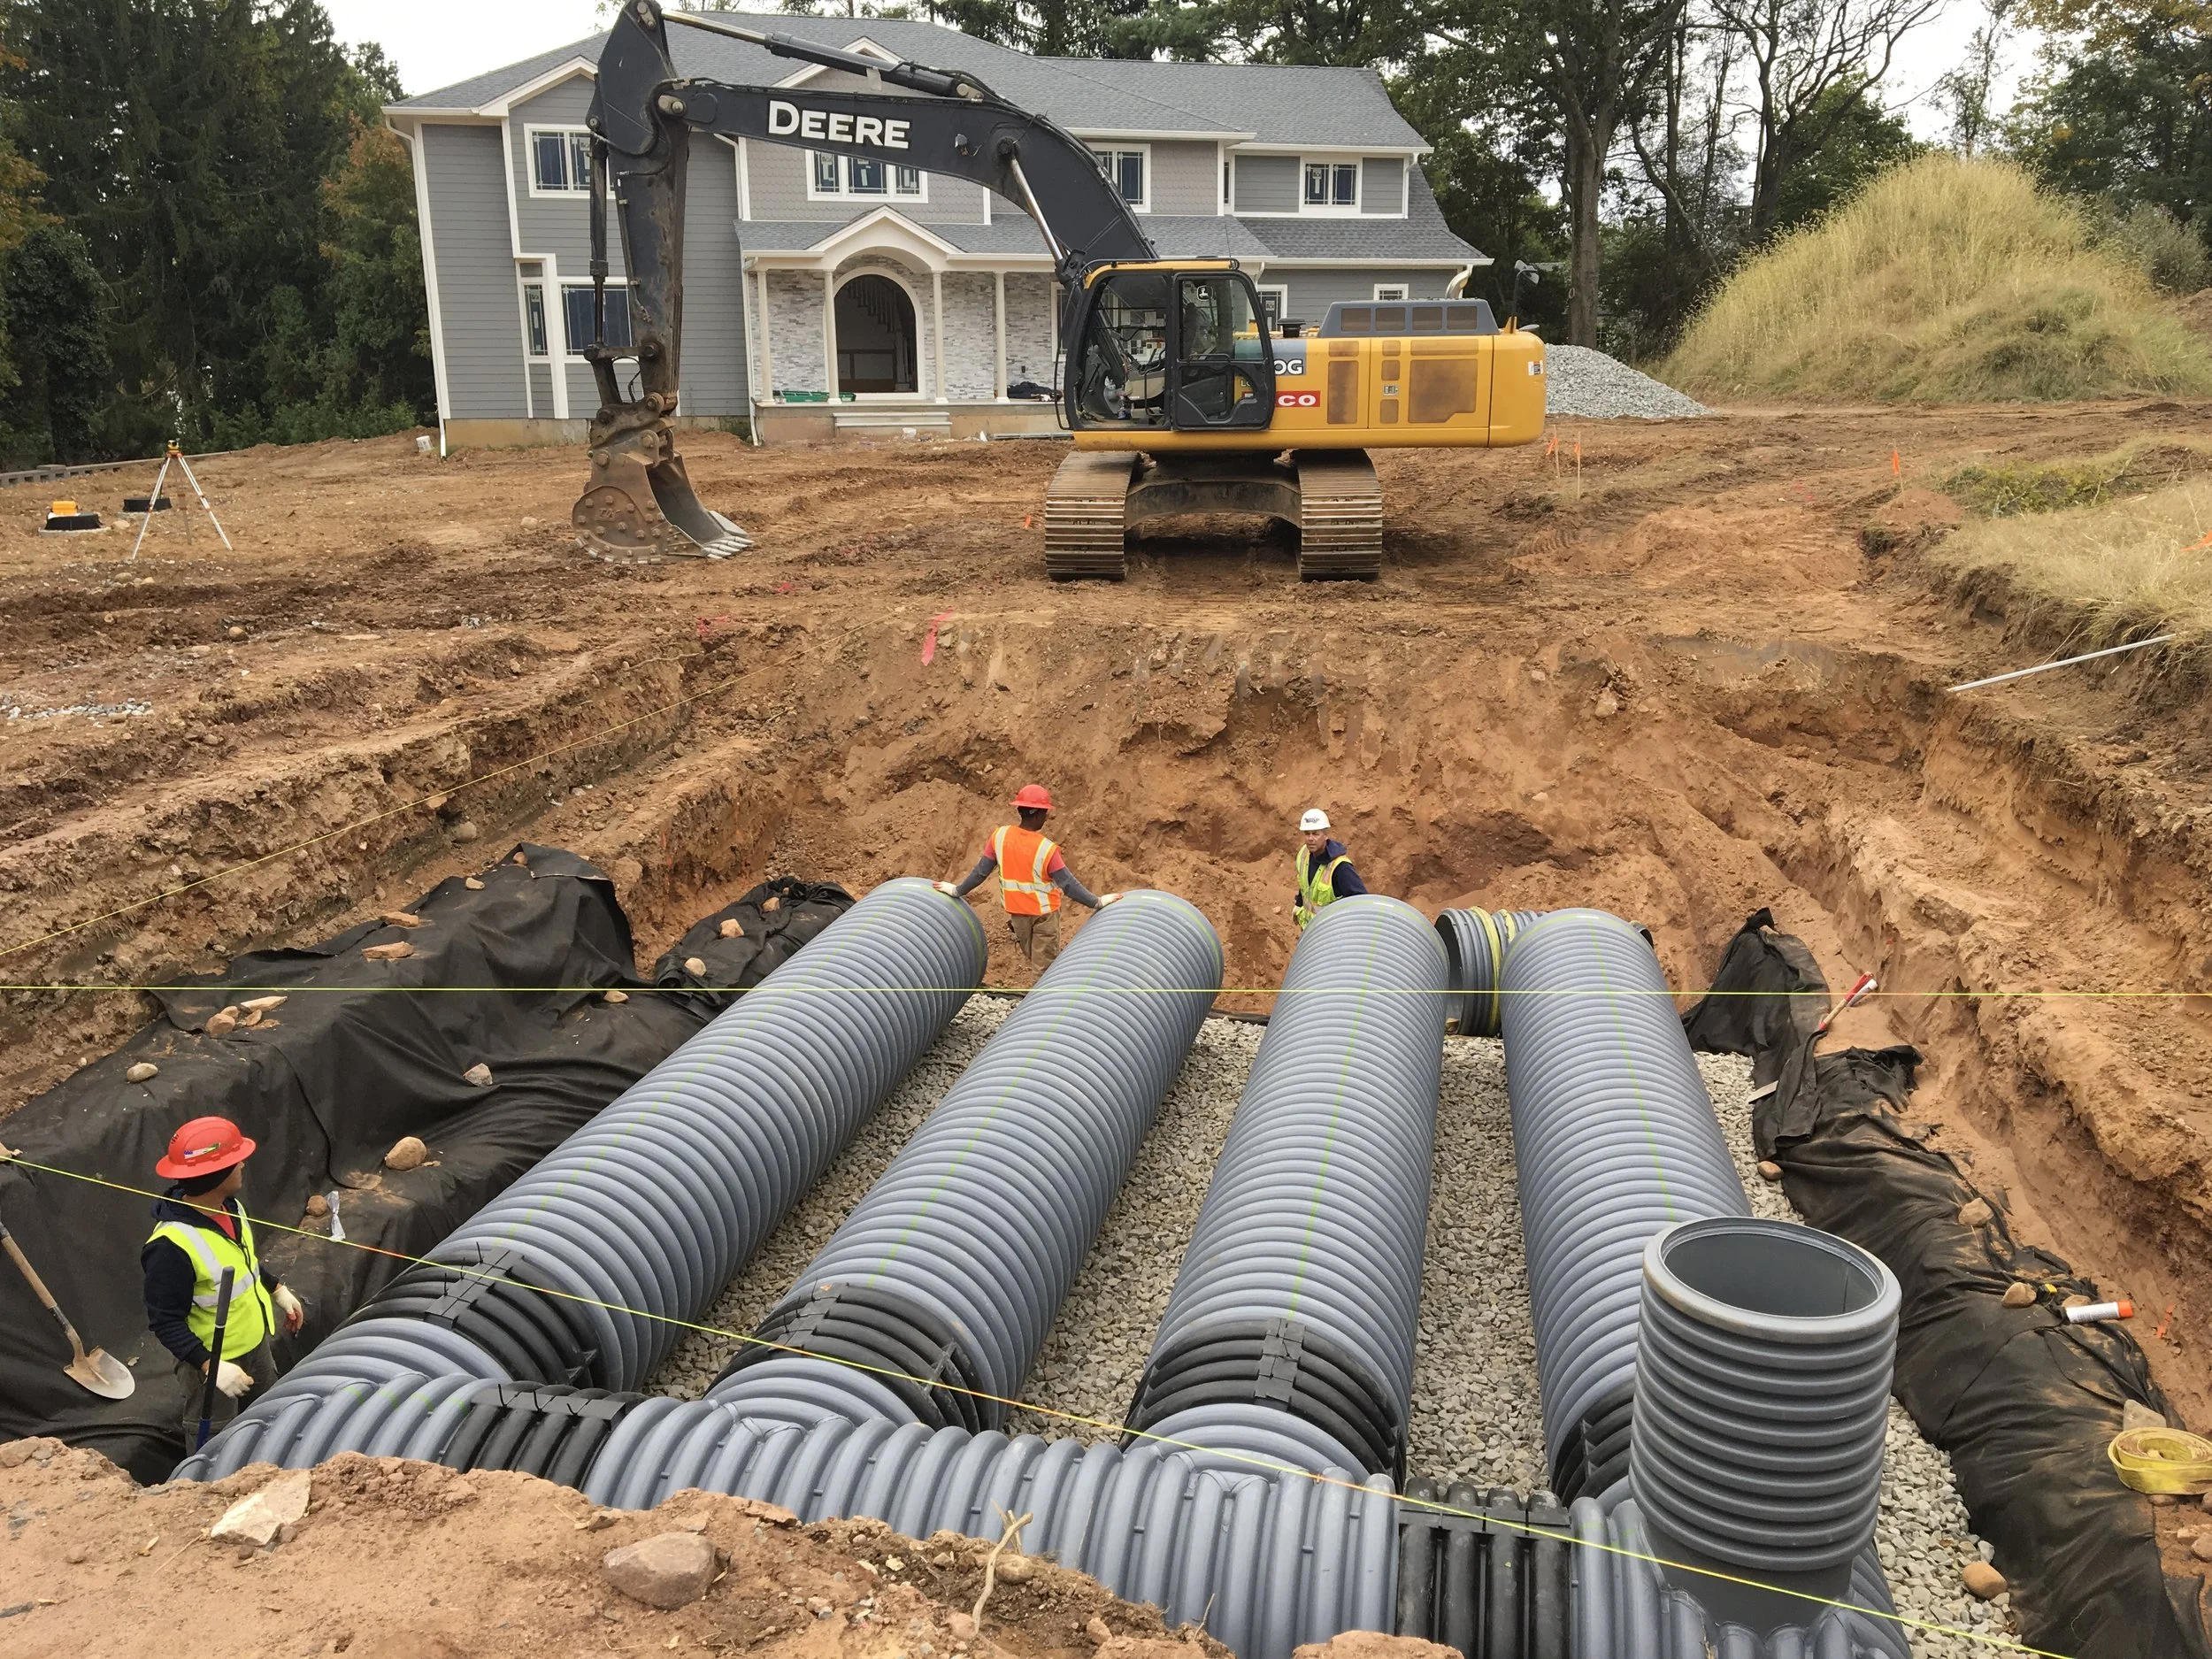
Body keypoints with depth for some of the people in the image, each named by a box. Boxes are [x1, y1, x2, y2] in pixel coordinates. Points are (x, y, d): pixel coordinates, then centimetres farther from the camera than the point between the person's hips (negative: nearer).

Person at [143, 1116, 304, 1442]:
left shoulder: (230, 1206, -9)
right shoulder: (171, 1245, -34)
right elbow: (165, 1322, -28)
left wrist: (278, 1290, 11)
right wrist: (211, 1366, -34)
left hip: (256, 1341, 8)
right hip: (212, 1360, -8)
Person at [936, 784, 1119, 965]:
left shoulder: (1000, 836, -13)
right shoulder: (1046, 849, -25)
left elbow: (981, 871, -4)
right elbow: (1069, 885, -22)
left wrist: (958, 891, 11)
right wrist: (1097, 902, -13)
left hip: (1016, 911, 4)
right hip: (1044, 912, -4)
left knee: (1032, 957, 23)